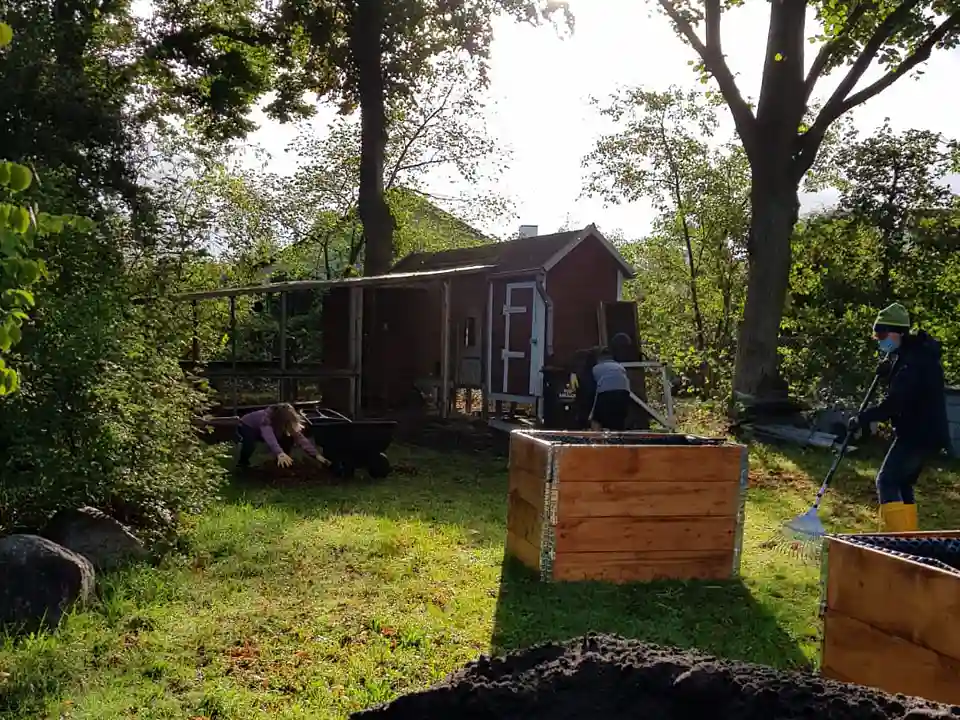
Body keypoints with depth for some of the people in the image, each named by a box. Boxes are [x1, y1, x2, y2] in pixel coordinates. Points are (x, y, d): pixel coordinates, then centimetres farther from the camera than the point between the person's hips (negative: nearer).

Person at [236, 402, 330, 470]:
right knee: (250, 442, -39)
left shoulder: (287, 421, -26)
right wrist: (280, 454, -79)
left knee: (287, 439, -16)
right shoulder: (266, 420, -44)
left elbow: (301, 438, -32)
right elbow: (269, 437, -61)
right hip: (246, 427, -5)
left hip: (258, 429, 5)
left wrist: (316, 455, -43)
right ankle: (243, 463, -10)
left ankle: (283, 462, 5)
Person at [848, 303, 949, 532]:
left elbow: (893, 404, -26)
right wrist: (890, 369, 8)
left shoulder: (913, 361, -20)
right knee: (902, 485, 16)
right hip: (928, 432, 10)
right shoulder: (917, 351, 12)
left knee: (887, 483, -11)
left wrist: (862, 418, -15)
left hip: (917, 433, -10)